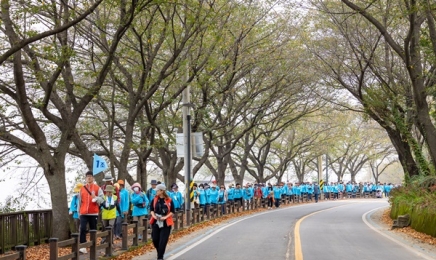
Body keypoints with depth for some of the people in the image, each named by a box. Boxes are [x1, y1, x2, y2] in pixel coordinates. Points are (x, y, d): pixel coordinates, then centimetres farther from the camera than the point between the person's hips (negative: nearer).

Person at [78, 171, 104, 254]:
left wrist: (95, 197, -25)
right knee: (82, 229, -12)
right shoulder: (82, 189, 9)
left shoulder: (97, 188, 1)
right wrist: (79, 212, 15)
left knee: (93, 230, 7)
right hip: (83, 213, 1)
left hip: (93, 213, -1)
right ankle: (83, 247, -13)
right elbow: (79, 202, 14)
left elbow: (102, 200, -5)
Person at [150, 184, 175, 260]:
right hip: (155, 222, 3)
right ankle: (160, 252, 33)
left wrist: (165, 217, -15)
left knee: (163, 241, -4)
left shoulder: (169, 200, -6)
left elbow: (172, 212, -2)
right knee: (155, 239, 6)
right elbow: (151, 209, 9)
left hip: (166, 223, -3)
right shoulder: (154, 200, 3)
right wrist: (153, 215, -10)